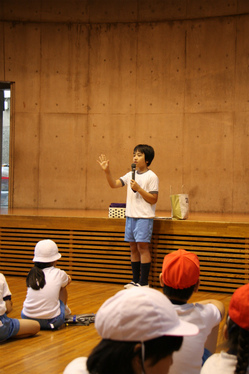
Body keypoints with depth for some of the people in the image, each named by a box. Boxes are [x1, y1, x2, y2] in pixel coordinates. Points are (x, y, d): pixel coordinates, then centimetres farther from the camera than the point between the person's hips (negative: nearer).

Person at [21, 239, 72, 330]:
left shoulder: (32, 274, 7)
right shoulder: (59, 274, 0)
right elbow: (67, 281, 25)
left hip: (27, 319, 3)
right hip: (52, 321, -3)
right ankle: (64, 310, 45)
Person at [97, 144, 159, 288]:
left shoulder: (151, 177, -8)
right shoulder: (131, 175, 12)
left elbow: (153, 199, -12)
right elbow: (114, 184, 7)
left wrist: (138, 188, -19)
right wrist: (107, 171, -5)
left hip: (144, 217, -7)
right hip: (130, 216, 7)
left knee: (143, 247, -7)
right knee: (134, 248, 11)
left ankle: (144, 283, -1)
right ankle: (135, 280, 19)